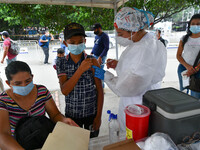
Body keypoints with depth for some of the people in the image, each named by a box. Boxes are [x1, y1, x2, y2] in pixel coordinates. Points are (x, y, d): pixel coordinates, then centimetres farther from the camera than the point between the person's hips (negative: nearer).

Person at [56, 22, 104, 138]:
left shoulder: (92, 61, -12)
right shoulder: (61, 63, -7)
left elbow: (100, 90, -8)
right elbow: (64, 91, -18)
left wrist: (98, 116, -7)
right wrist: (81, 69, -29)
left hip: (91, 112, -1)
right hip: (71, 114, 2)